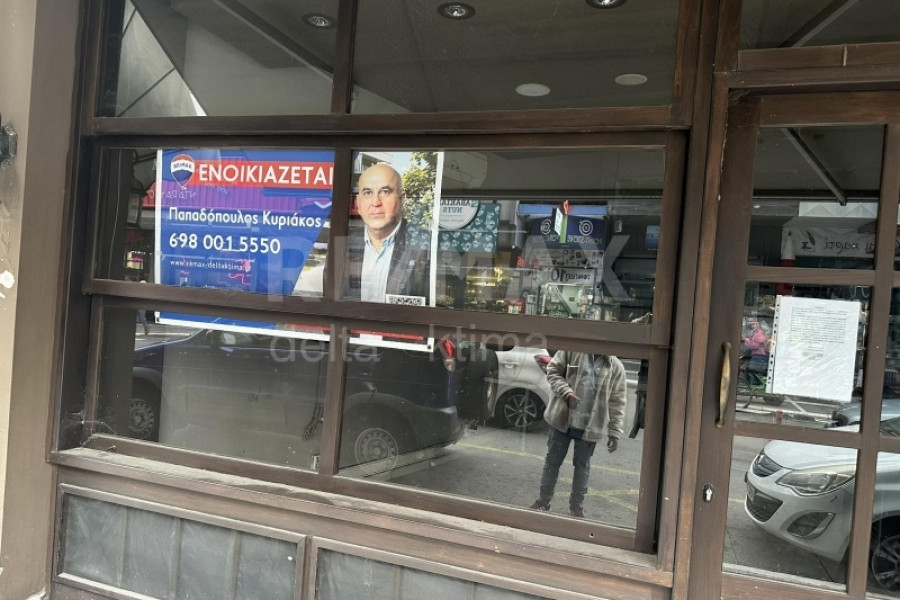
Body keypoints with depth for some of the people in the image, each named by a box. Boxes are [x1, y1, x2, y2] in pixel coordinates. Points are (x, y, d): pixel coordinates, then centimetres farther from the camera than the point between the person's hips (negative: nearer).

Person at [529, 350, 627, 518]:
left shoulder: (616, 367, -2)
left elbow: (617, 402, 1)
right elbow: (553, 371, -2)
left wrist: (615, 432, -3)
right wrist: (566, 392, -19)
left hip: (589, 426, 1)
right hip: (562, 419, -1)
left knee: (582, 465, 13)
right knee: (553, 460, 11)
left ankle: (577, 505, 30)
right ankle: (543, 500, 27)